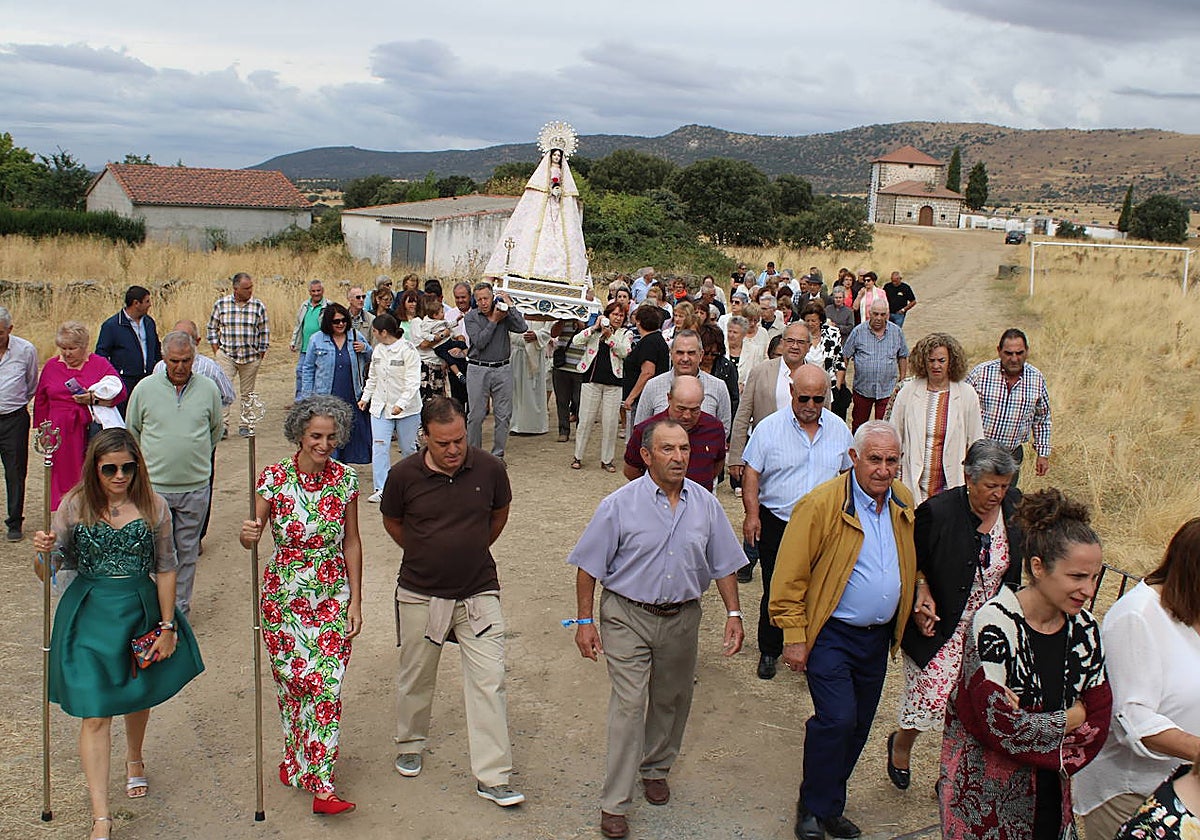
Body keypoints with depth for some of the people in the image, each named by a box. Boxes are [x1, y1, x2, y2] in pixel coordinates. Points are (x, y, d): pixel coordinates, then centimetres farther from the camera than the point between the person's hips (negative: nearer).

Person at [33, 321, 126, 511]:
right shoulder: (51, 366, 12)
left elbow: (120, 392, -3)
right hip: (60, 434, 2)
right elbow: (41, 402, 17)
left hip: (91, 430, -2)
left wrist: (94, 398, -16)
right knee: (63, 477, 1)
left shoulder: (100, 364, 4)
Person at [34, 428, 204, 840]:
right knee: (94, 713, -6)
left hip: (141, 611, 1)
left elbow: (165, 570, -1)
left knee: (139, 696, 21)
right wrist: (43, 552, -25)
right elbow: (50, 570, -1)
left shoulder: (152, 506, -7)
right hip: (89, 613, -1)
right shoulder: (75, 505, -8)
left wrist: (168, 627, -1)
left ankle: (134, 761, 52)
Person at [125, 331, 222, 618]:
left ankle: (181, 610, 22)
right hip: (155, 485, -1)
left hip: (195, 487, 1)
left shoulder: (208, 388, 1)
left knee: (187, 552, 10)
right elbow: (132, 431, 12)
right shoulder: (145, 388, -2)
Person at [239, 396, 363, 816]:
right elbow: (252, 534, -10)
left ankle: (321, 784, 2)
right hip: (284, 596, 0)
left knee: (327, 686, -4)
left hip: (332, 597, 1)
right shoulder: (274, 478, -9)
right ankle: (295, 756, 34)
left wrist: (355, 601, 1)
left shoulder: (345, 479, -3)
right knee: (290, 681, 9)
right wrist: (248, 534, -34)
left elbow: (352, 543, 3)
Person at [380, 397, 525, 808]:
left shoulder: (489, 468, -11)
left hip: (478, 593, 0)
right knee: (416, 678, 18)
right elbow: (392, 522, 7)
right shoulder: (404, 475, -13)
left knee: (489, 681, -4)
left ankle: (493, 777, 5)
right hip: (420, 594, 0)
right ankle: (410, 744, 44)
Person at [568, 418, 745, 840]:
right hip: (627, 618, -4)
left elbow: (724, 564, 8)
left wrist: (734, 614, 2)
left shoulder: (706, 504, -1)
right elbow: (589, 567, -6)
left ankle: (655, 769, 41)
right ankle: (614, 803, 0)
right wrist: (585, 621, -8)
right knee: (629, 703, -9)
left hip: (682, 617, 4)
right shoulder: (619, 505, -11)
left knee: (671, 701, 17)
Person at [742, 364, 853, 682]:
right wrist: (752, 514, -11)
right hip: (777, 524, -2)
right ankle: (769, 651, 25)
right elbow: (752, 473, -3)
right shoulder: (770, 427, -5)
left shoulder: (839, 429, 4)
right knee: (775, 592, 8)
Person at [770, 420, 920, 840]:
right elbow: (790, 575, -14)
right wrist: (794, 637, -15)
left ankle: (830, 804, 29)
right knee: (837, 720, -12)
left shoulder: (903, 503, 3)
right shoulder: (821, 504, -17)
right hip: (831, 634, -6)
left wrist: (921, 599, 7)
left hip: (878, 635, 6)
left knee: (858, 725, 12)